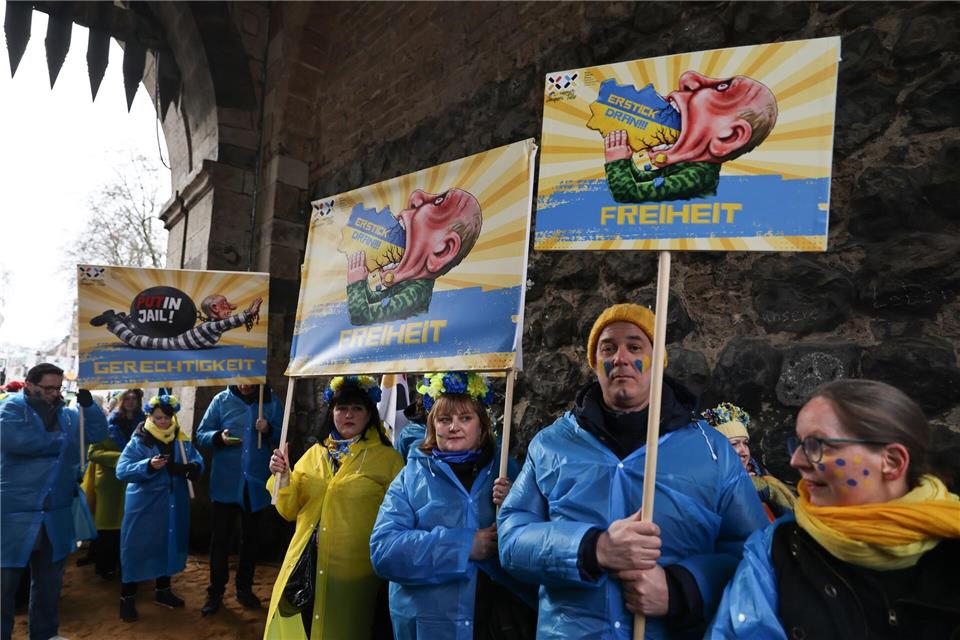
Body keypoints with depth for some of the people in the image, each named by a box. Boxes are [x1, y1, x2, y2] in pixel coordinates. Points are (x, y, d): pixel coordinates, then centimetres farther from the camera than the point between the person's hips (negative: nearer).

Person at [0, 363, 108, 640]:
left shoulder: (67, 415, 9)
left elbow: (98, 432, 8)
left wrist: (89, 405, -9)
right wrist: (59, 441, -14)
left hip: (56, 515, 6)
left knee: (49, 582, 19)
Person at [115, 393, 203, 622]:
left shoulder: (182, 440, 2)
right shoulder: (138, 441, -11)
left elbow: (198, 463, -1)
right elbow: (121, 471, -20)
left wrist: (187, 468, -23)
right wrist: (148, 466, -35)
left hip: (173, 506, 5)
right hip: (144, 506, -5)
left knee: (168, 545, 16)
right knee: (137, 548, 1)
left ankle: (162, 591, 33)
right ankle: (127, 598, 16)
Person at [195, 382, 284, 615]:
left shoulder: (272, 402, -1)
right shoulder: (221, 400, -3)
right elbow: (201, 435, -2)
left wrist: (269, 430, -20)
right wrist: (219, 437, -22)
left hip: (257, 484, 1)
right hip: (225, 484, -1)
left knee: (251, 539, 15)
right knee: (220, 538, 6)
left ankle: (244, 589, 31)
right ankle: (216, 591, 22)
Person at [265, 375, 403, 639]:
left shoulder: (388, 459, -6)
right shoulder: (315, 453, 8)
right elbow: (290, 511, 9)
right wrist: (284, 478, -7)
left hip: (353, 573, -4)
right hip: (304, 567, 4)